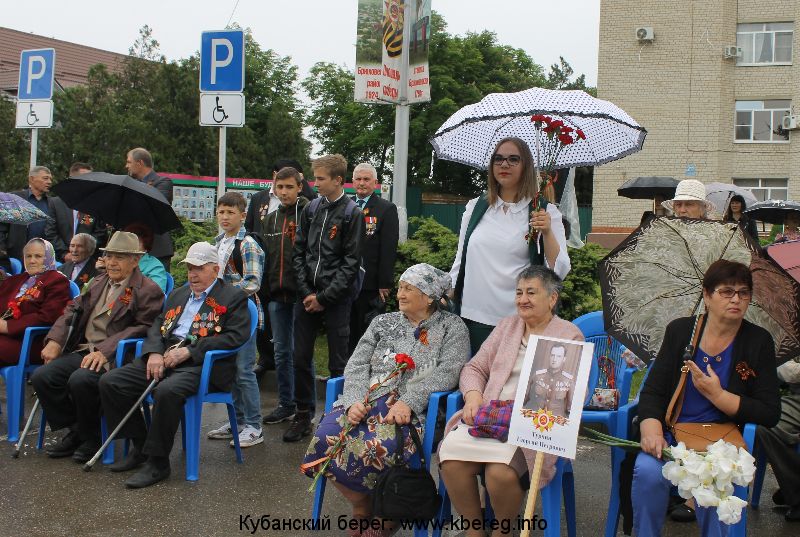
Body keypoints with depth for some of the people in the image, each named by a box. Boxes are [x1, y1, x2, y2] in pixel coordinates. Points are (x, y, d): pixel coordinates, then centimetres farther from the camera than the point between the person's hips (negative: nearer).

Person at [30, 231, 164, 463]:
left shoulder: (148, 291, -5)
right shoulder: (98, 283, 20)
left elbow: (141, 328, -15)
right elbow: (73, 310, 18)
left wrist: (105, 351, -24)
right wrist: (54, 340, 1)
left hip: (114, 357, -7)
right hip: (83, 351, 8)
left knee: (80, 380, -32)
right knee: (41, 376, -12)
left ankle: (91, 438, -6)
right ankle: (75, 431, 6)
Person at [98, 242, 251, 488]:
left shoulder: (233, 297, 4)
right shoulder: (178, 294, 27)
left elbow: (236, 336, -10)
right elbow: (158, 325, 19)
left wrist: (189, 351, -15)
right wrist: (155, 352, -5)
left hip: (202, 364, -7)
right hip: (164, 357, 7)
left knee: (167, 391, -37)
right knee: (109, 382, -8)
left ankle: (158, 462, -19)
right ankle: (140, 446, 5)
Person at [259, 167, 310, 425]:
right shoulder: (270, 220, 15)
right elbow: (264, 257, 18)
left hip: (301, 295, -6)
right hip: (277, 296, 6)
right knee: (281, 352, 12)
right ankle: (286, 404, 23)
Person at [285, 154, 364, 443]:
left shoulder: (351, 213, -5)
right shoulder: (311, 208, 8)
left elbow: (351, 262, -8)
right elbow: (299, 252, 9)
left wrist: (324, 297, -11)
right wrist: (306, 291, -2)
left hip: (336, 298, -4)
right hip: (307, 295, 5)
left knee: (337, 363, 2)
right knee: (301, 358, 8)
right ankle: (303, 415, 21)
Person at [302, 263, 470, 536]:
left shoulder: (452, 327, 10)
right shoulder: (383, 322, 21)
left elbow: (447, 373, -6)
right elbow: (357, 365, 11)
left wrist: (407, 402, -19)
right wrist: (355, 401, -9)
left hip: (413, 409, -4)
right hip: (365, 401, 4)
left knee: (378, 448, -35)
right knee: (325, 438, -26)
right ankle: (361, 504, 0)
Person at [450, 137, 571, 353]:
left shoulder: (544, 212, 0)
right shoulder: (475, 207, 9)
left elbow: (560, 271, -7)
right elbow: (460, 260, 17)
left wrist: (547, 234, -20)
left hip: (519, 319, -2)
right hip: (474, 317, 3)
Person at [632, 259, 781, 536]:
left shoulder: (759, 341, 3)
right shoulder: (679, 330, 5)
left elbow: (770, 414, -1)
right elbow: (653, 390, 1)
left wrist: (717, 395, -13)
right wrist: (651, 430, -19)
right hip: (671, 433, 1)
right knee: (648, 472, -28)